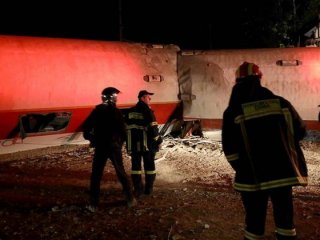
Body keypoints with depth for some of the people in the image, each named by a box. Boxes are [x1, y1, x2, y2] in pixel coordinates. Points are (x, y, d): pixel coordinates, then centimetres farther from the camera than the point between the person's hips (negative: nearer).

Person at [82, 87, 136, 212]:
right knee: (121, 172, 11)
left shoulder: (97, 111, -1)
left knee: (96, 175, 6)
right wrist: (121, 141, 6)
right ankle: (130, 199, 15)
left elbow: (86, 127, -3)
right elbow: (122, 129, -10)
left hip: (100, 147, 1)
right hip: (114, 146, -1)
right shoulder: (116, 111, -7)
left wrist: (90, 138, 14)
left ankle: (93, 204, 3)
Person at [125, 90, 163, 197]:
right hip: (147, 144, -4)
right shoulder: (147, 111, -11)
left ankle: (138, 189, 7)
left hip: (134, 144, 4)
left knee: (135, 165, 9)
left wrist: (128, 143, 19)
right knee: (149, 165, 9)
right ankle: (148, 188, 12)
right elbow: (152, 128, -15)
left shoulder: (130, 112, 9)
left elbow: (125, 128, 12)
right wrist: (158, 139, -4)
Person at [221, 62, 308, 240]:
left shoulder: (233, 111, -9)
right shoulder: (281, 103, -1)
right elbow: (300, 132, 7)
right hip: (284, 171, 3)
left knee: (255, 220, 10)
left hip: (253, 176, -2)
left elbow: (230, 150, -8)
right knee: (285, 216, 17)